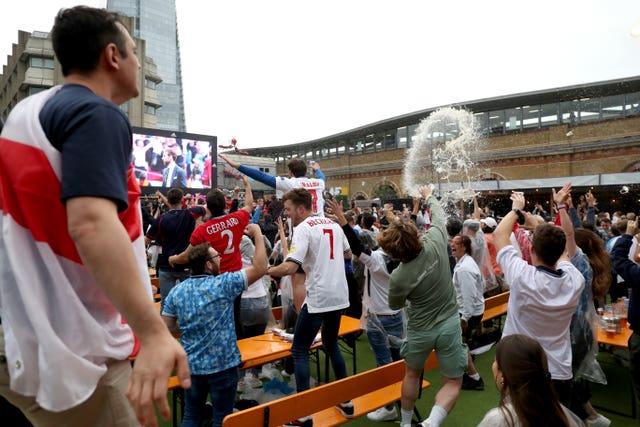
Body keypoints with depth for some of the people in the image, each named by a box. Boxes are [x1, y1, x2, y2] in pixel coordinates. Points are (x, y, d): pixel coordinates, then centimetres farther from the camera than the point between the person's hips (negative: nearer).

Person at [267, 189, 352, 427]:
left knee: (299, 351, 5)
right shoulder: (333, 224, 10)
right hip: (340, 296, 8)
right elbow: (347, 252, 26)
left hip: (318, 298, -8)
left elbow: (289, 267, -23)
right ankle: (346, 401, 30)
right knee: (331, 344, 24)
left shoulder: (303, 229, -13)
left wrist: (264, 271, -7)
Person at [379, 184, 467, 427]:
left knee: (411, 374, 26)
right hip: (449, 324, 2)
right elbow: (439, 216, 2)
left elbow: (395, 306, -3)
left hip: (420, 329, -1)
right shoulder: (435, 241, -21)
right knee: (452, 384, 14)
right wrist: (429, 196, 20)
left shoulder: (398, 278, -24)